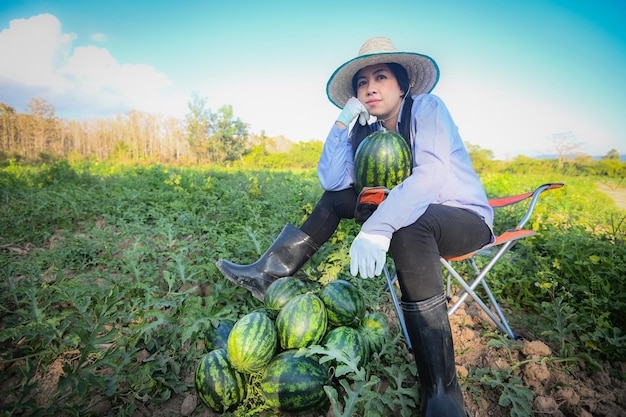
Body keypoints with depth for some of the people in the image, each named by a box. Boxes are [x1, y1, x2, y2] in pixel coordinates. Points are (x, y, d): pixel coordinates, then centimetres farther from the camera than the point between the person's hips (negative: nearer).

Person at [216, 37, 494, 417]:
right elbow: (332, 180, -5)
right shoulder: (369, 131, 4)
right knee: (336, 198, 4)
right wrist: (343, 122, -11)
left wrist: (377, 229, -45)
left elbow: (430, 174, -33)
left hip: (467, 217, -6)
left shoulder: (427, 108, -14)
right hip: (411, 213, 7)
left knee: (408, 229, -39)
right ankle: (270, 274, 1)